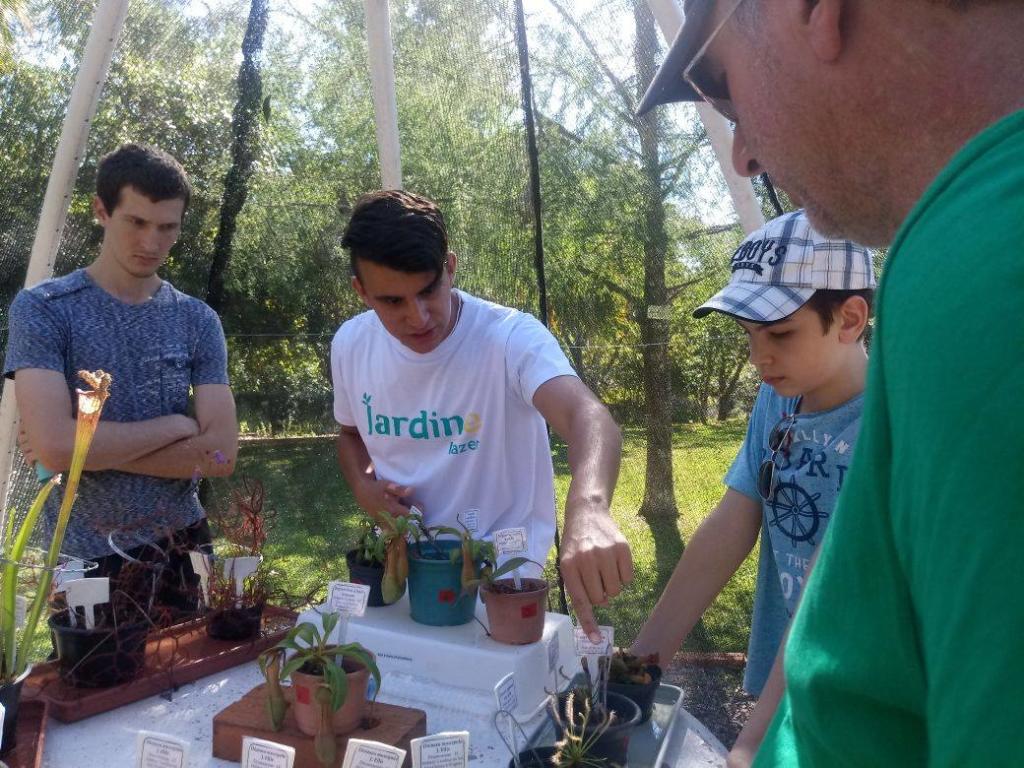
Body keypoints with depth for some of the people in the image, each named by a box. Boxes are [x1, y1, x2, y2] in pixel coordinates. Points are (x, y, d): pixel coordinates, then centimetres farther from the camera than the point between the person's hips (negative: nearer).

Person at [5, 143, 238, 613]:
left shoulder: (198, 321, -1)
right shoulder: (44, 308, -8)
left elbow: (220, 454, -10)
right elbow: (55, 445, -21)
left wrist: (91, 446, -14)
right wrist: (175, 425, -12)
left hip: (182, 549, 3)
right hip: (85, 558, -2)